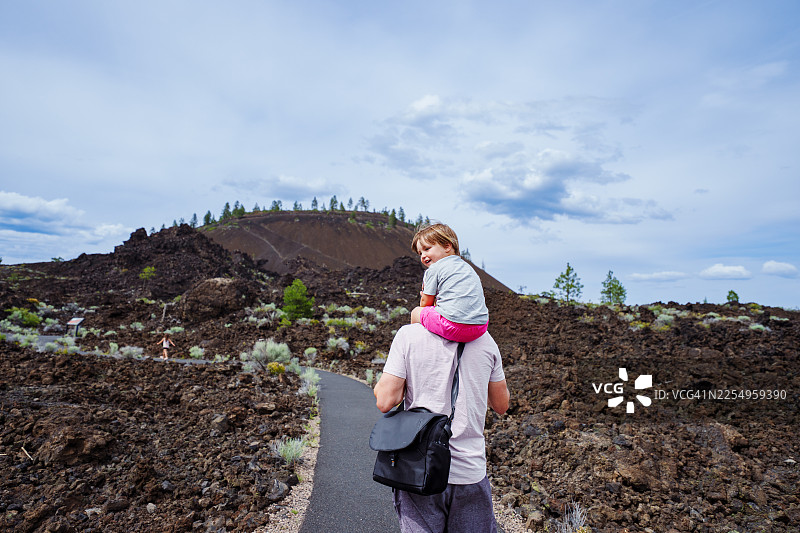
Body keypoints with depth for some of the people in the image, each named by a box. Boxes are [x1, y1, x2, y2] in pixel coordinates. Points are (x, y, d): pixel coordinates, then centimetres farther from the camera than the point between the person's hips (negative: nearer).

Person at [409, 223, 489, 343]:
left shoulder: (434, 269, -1)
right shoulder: (467, 266, 21)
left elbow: (425, 303, 8)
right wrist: (428, 296, 32)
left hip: (454, 327, -7)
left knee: (415, 313, 16)